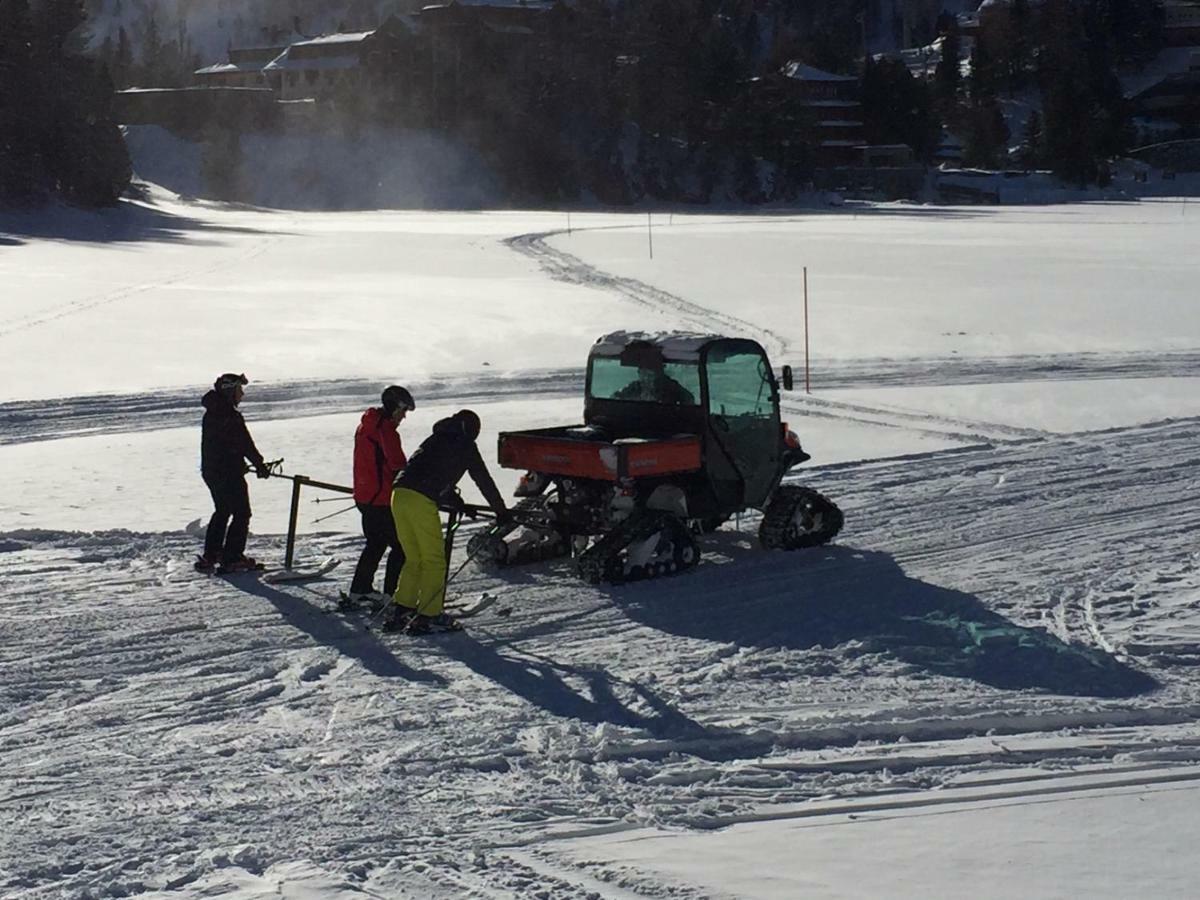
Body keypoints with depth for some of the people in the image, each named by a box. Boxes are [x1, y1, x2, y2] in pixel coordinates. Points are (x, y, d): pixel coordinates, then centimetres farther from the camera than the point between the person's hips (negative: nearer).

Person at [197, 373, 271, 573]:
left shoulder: (211, 412, 11)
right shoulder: (229, 415, -20)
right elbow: (245, 444, -17)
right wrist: (260, 465, -6)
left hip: (210, 470, 9)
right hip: (228, 473, -9)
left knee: (222, 512, 22)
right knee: (241, 513, -1)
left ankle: (210, 556, 25)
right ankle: (232, 558, -3)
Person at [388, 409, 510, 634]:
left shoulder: (435, 439, 28)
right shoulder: (465, 445, 10)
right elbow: (484, 480, 13)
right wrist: (501, 511, 23)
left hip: (398, 495, 7)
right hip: (421, 500, -6)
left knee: (413, 559, 17)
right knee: (434, 561, 4)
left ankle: (401, 611, 13)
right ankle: (427, 616, 2)